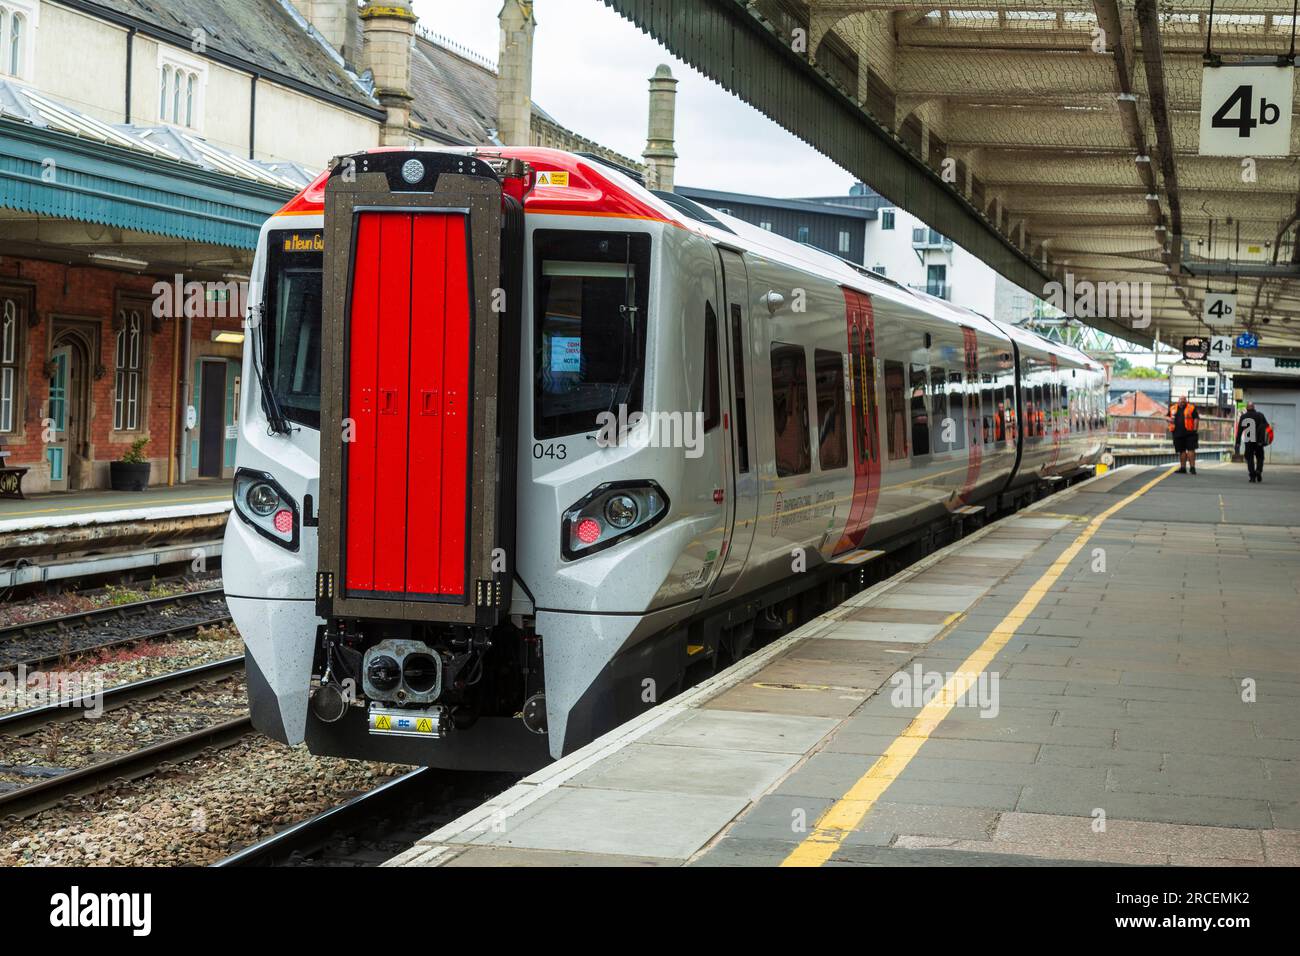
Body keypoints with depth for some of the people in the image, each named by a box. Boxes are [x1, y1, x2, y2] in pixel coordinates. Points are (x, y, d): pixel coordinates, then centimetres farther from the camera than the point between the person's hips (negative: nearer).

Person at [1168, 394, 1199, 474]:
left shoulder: (1191, 408, 1)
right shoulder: (1173, 408, 15)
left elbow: (1196, 418, -4)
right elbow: (1168, 417, 25)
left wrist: (1194, 429, -12)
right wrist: (1169, 419, 1)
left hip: (1189, 433, -4)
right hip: (1178, 434, 4)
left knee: (1191, 450, -8)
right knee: (1181, 451, 9)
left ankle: (1192, 467, -5)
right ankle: (1183, 468, 15)